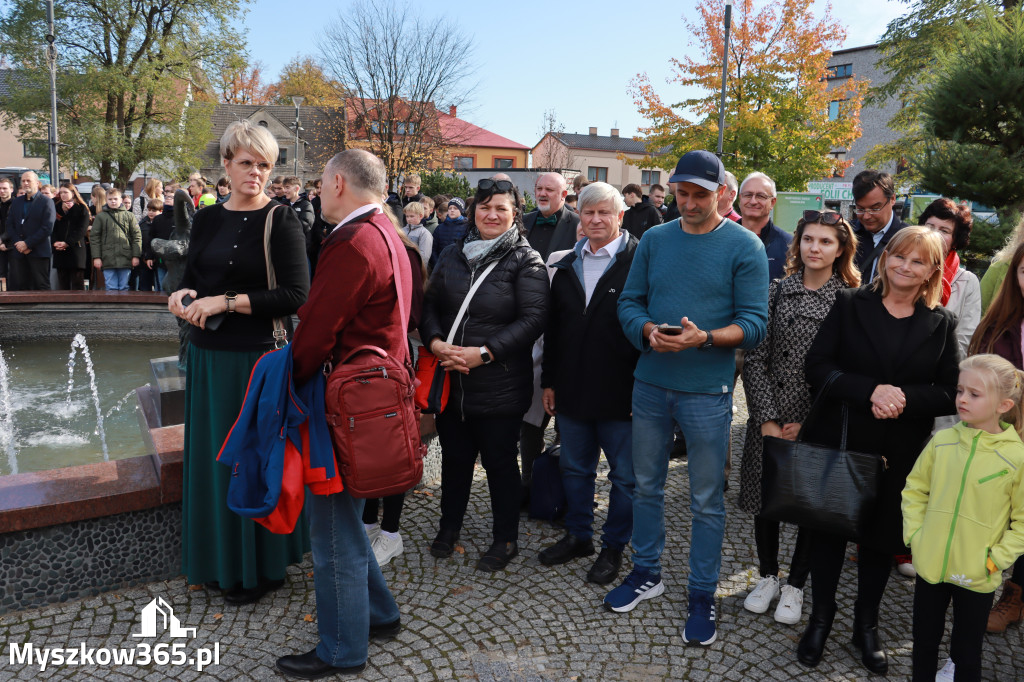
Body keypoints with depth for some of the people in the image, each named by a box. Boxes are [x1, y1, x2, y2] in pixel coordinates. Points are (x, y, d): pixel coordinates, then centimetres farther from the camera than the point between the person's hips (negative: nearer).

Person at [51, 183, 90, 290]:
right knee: (63, 284, 3)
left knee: (77, 285, -6)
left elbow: (82, 230, -6)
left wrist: (67, 243, -14)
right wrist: (55, 242, -10)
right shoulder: (56, 208, 16)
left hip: (76, 248, -4)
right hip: (59, 250, 4)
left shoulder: (81, 209, 4)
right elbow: (52, 228, 9)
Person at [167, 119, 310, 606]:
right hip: (209, 354, 6)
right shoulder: (207, 220, 9)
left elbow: (296, 294, -17)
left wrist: (226, 302, -18)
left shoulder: (281, 222, -9)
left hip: (259, 356, -6)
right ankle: (220, 560, 32)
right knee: (214, 455, 14)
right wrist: (183, 296, -5)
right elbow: (192, 278, 18)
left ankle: (261, 565, 22)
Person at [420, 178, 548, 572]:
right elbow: (429, 304, 8)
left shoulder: (525, 261, -6)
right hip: (451, 380, 4)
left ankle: (506, 539, 28)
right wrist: (435, 342, -12)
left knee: (500, 461, 9)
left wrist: (483, 353, -21)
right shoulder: (452, 255, 9)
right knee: (454, 456, 18)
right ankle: (449, 526, 39)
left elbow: (533, 318, -15)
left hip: (500, 384, -4)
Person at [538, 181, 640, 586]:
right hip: (572, 390, 6)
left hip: (621, 392, -5)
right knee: (575, 468, 18)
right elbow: (553, 328, 13)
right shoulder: (568, 266, 10)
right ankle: (578, 536, 36)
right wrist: (549, 381, 11)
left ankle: (614, 547, 26)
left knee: (625, 475, 8)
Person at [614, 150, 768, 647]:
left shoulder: (744, 246, -5)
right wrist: (648, 331, -15)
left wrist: (703, 337, -25)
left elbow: (755, 324, -9)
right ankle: (647, 573, 35)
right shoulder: (654, 239, 6)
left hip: (707, 390, -4)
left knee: (707, 500, 7)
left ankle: (703, 595, 24)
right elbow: (629, 302, 6)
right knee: (646, 485, 16)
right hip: (650, 383, 4)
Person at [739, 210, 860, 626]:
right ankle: (767, 577, 33)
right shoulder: (776, 291, 1)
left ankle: (795, 585, 31)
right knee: (764, 497, 10)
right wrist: (767, 420, -9)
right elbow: (755, 358, -2)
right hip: (771, 421, 1)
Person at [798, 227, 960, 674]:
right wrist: (870, 391, -23)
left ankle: (866, 627, 34)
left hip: (900, 456, 1)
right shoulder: (850, 305, -1)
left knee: (882, 537, 14)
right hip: (837, 444, -1)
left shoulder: (942, 324, 3)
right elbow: (817, 367, -10)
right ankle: (820, 618, 30)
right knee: (829, 529, 10)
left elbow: (951, 395, -1)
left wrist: (907, 398, -19)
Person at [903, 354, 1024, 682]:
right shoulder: (941, 442, -5)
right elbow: (914, 489, 6)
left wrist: (994, 560, -12)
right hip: (929, 567, 3)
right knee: (924, 644, 18)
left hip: (976, 579, -2)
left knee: (966, 654, 14)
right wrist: (915, 534, -2)